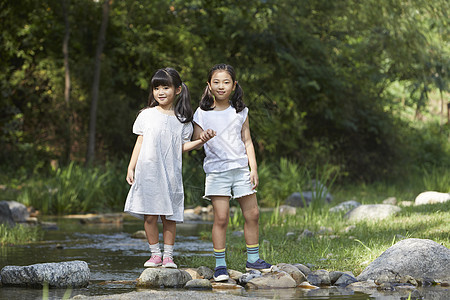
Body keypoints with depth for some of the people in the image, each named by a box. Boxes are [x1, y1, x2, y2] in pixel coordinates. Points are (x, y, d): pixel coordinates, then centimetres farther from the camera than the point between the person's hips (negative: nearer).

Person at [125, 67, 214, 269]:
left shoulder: (182, 119, 7)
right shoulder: (146, 115, 6)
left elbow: (182, 146, 7)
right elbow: (140, 143, 9)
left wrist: (200, 141, -10)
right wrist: (131, 168, 5)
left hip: (171, 173, 0)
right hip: (148, 171, 0)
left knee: (169, 217, -1)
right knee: (150, 216, -2)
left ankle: (168, 256, 9)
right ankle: (155, 254, 10)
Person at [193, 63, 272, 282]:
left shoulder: (240, 112, 9)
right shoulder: (203, 113, 1)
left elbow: (247, 141, 10)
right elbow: (194, 140, 2)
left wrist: (253, 168, 3)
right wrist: (202, 137, -22)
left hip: (241, 168, 3)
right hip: (216, 170, -3)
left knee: (252, 214, 4)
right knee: (221, 217, -9)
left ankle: (253, 259, 17)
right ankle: (220, 264, -1)